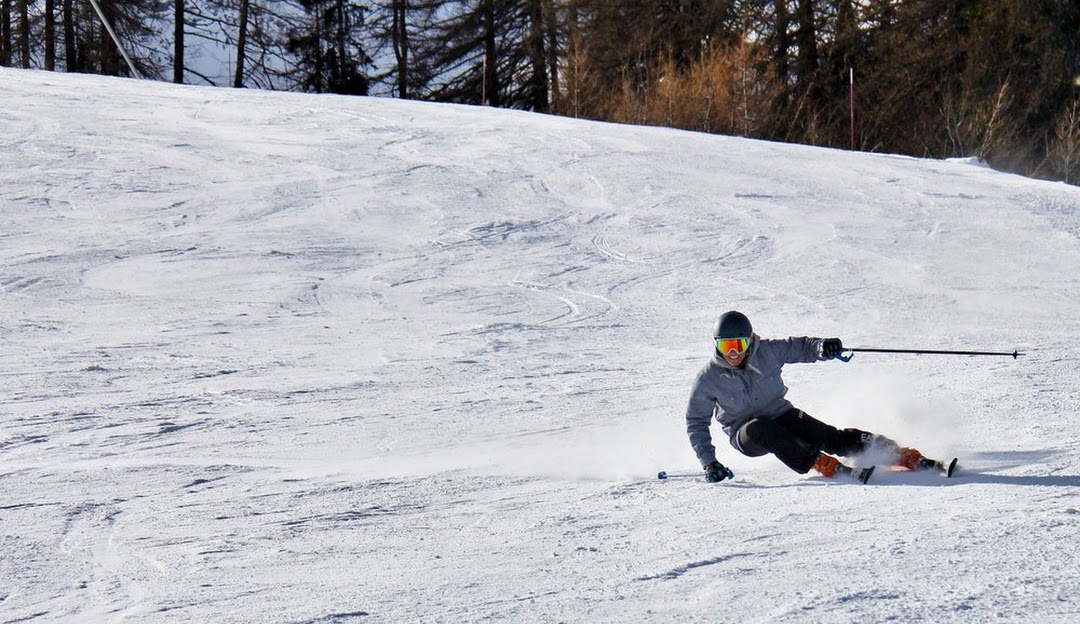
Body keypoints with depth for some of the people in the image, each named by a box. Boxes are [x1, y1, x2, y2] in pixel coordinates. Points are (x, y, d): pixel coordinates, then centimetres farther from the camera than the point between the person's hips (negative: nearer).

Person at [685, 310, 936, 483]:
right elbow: (696, 422, -6)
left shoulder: (767, 351, -11)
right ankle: (827, 467, -41)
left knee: (832, 438, -18)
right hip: (746, 435, -2)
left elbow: (800, 347, -4)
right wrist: (708, 462, -15)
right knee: (760, 429, -38)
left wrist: (821, 347, -28)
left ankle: (911, 458, -16)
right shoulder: (709, 379, -14)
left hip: (781, 415, 2)